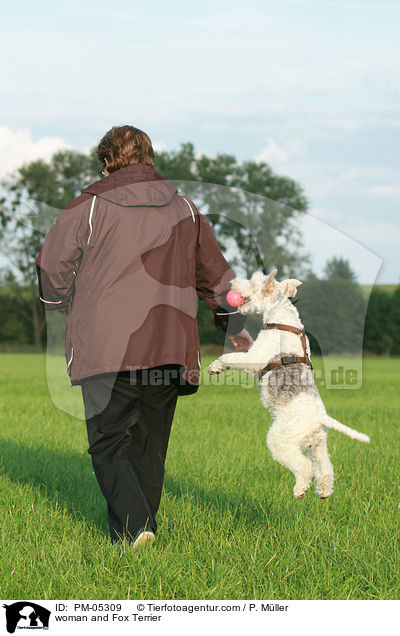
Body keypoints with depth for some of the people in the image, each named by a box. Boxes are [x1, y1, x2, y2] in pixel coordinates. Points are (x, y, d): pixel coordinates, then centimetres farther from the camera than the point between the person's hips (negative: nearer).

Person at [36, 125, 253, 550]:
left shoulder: (89, 206, 0)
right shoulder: (184, 209, 13)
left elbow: (52, 265, 4)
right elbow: (215, 273, 22)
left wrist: (63, 307, 25)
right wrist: (234, 326, 36)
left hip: (106, 347, -4)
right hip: (169, 345, 4)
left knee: (107, 443, 1)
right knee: (149, 446, 14)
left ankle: (133, 527, -17)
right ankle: (140, 527, 16)